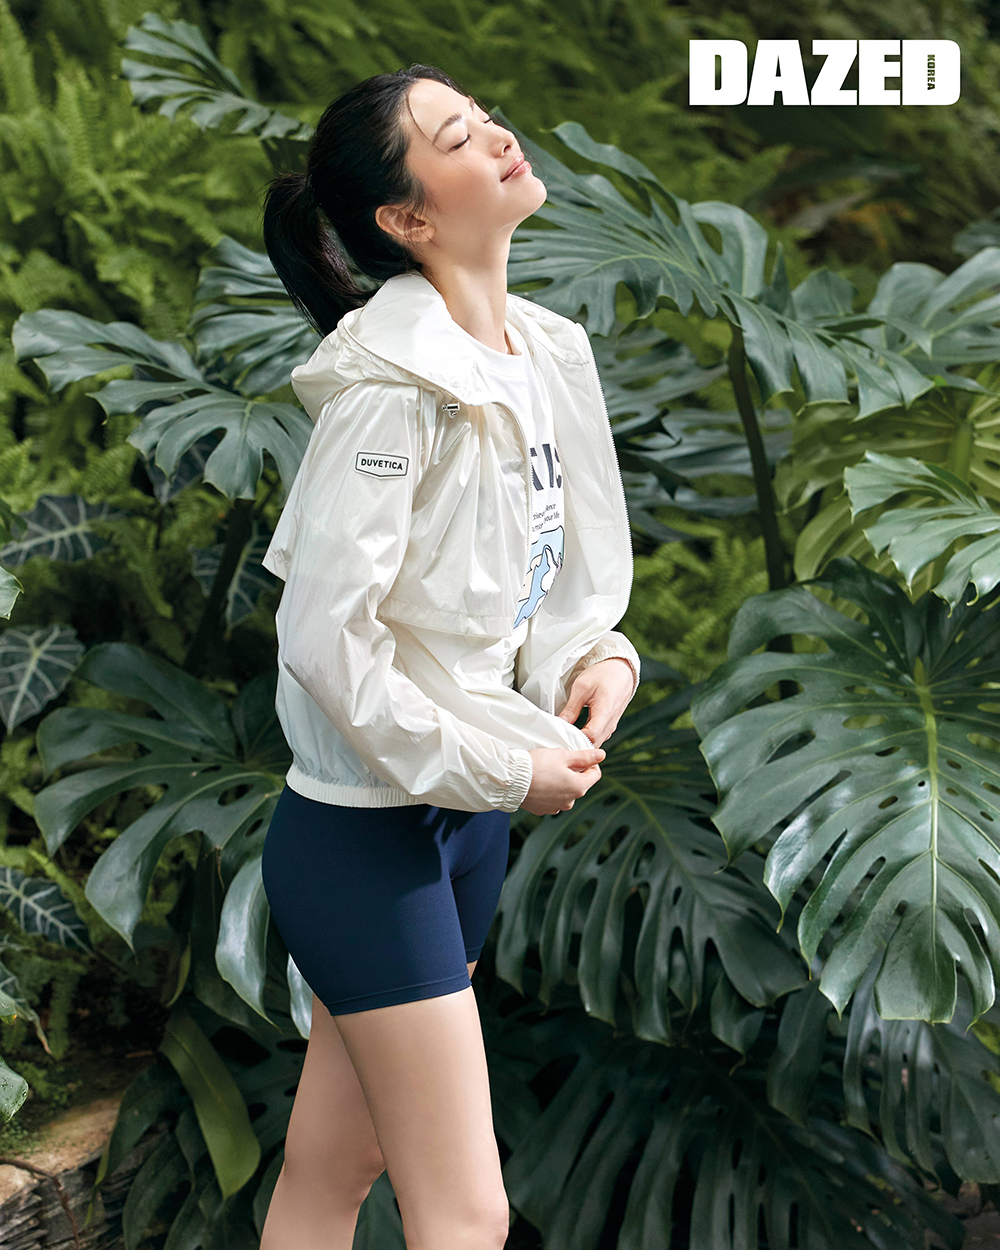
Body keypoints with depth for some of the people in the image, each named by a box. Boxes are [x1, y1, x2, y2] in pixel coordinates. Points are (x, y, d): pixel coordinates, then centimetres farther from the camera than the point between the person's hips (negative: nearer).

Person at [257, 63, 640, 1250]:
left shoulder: (544, 353, 6)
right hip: (365, 831, -8)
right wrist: (503, 769, -15)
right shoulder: (394, 385, -20)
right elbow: (323, 637, -22)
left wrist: (598, 656, -3)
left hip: (469, 817, 8)